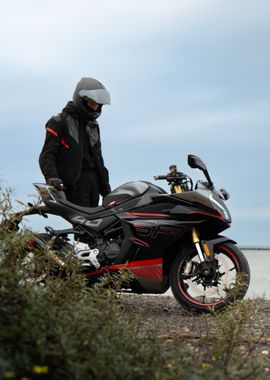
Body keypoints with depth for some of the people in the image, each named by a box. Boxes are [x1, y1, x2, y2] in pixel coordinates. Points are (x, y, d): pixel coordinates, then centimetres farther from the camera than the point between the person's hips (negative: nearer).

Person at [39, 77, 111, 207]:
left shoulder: (93, 125, 21)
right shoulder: (60, 122, -1)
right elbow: (47, 154, -8)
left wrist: (106, 190, 23)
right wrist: (51, 177, -26)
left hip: (93, 181, 7)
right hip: (73, 183, -7)